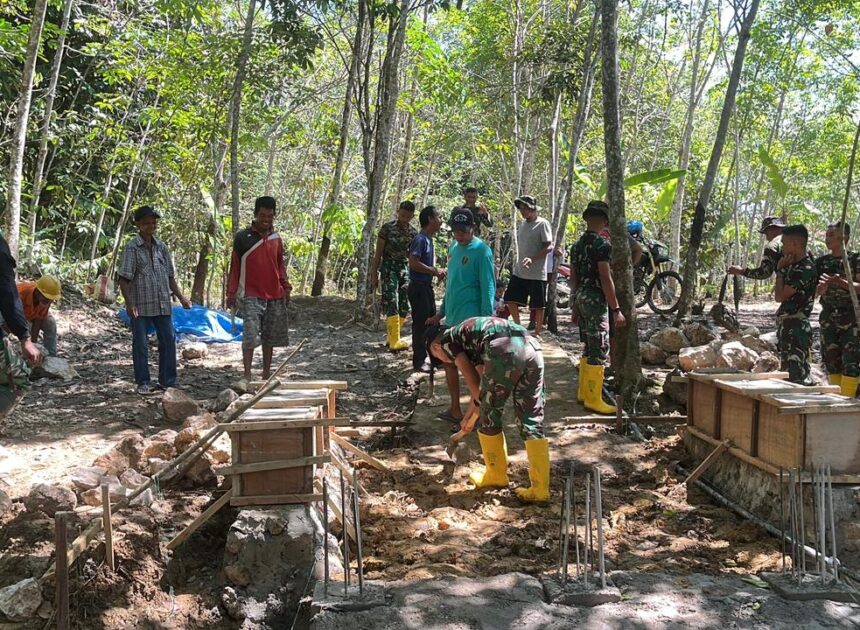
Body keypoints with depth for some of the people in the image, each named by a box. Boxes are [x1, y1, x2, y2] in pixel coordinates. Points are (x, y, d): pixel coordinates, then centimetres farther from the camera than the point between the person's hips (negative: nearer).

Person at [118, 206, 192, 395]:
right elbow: (123, 279, -9)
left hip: (163, 305, 5)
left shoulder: (161, 247, 12)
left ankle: (168, 381, 16)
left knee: (168, 341, 6)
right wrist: (129, 303, -19)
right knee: (140, 345, 3)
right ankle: (142, 383, 13)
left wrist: (181, 298, 10)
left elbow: (170, 276, 17)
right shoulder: (132, 248, -5)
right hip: (140, 307, -5)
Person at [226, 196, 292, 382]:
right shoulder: (242, 237, -2)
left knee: (270, 337, 10)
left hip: (275, 296, 5)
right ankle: (247, 375, -8)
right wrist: (231, 293, -3)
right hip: (251, 296, -5)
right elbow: (235, 267, 0)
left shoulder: (276, 238, 11)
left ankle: (267, 374, 20)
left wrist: (286, 286, 8)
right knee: (250, 335, -13)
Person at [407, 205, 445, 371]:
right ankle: (418, 362, 3)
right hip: (418, 287, -10)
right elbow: (414, 262, -24)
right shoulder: (420, 239, -15)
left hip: (427, 286, 10)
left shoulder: (429, 239, 14)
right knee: (421, 325, -4)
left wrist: (437, 271, 6)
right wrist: (435, 271, -17)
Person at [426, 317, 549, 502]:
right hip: (532, 347, 7)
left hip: (505, 350, -7)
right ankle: (540, 488, 9)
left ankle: (497, 475, 29)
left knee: (490, 418, 14)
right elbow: (480, 381, 44)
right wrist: (470, 416, 53)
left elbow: (472, 380, 12)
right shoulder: (469, 334, 39)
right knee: (532, 422, 11)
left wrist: (477, 410, 26)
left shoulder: (447, 339, 19)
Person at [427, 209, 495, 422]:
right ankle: (455, 409, 27)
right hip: (452, 319, 8)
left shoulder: (481, 251, -12)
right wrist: (440, 313, 20)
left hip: (470, 321, -8)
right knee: (450, 362, 14)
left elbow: (488, 288, -14)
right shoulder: (454, 248, 11)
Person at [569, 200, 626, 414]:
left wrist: (575, 306, 22)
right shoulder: (601, 244, -13)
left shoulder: (577, 245, 12)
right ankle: (593, 399, -2)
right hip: (595, 300, -9)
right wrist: (616, 310, -15)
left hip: (580, 298, 9)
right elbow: (605, 279, -18)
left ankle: (584, 392, 22)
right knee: (599, 349, -5)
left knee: (588, 347, 16)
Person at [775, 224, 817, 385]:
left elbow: (779, 296, -17)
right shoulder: (793, 265, 13)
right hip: (786, 326, 10)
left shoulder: (806, 268, -17)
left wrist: (780, 270, -8)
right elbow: (780, 294, 15)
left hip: (797, 329, -10)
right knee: (786, 373, 17)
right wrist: (782, 269, 9)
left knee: (798, 375, -9)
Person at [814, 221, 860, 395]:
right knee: (831, 359, 7)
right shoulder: (822, 261, 9)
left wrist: (842, 282, -26)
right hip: (828, 317, 4)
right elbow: (816, 291, 8)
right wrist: (823, 286, -14)